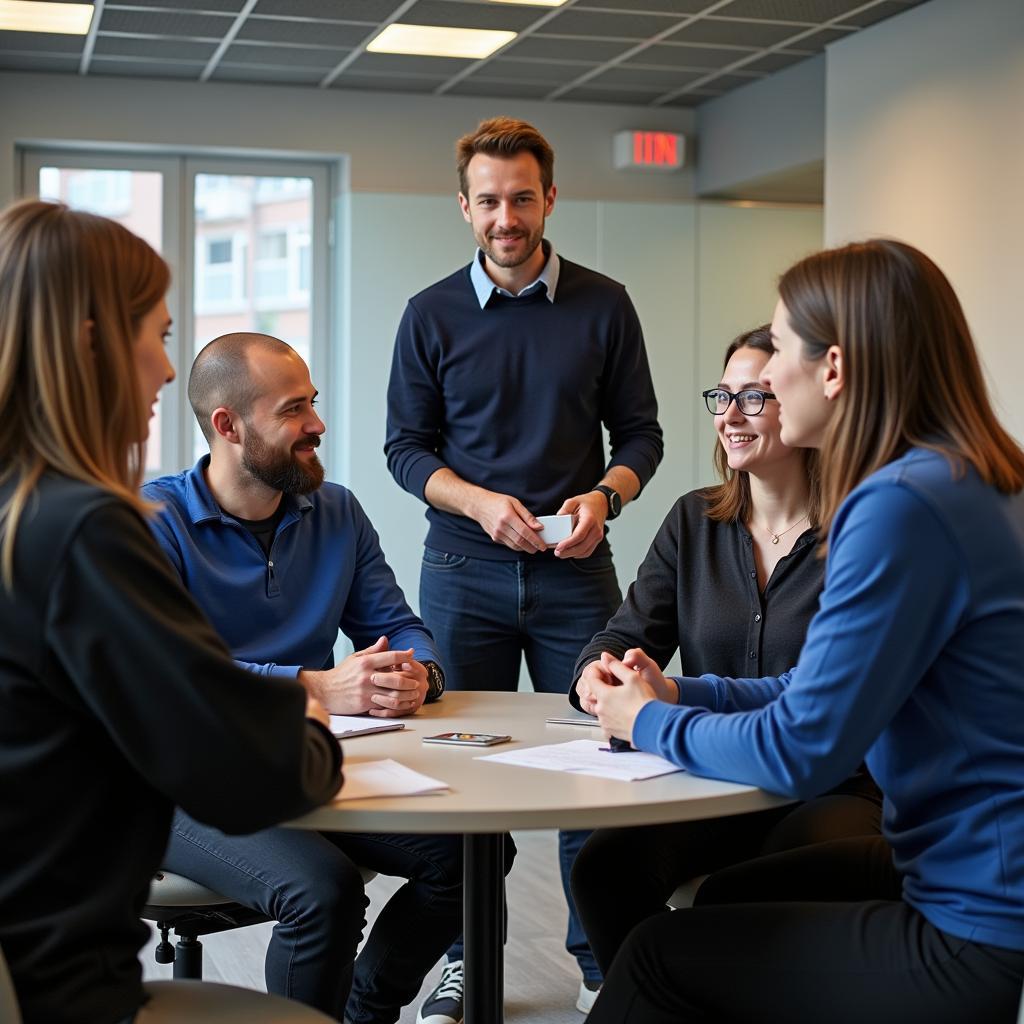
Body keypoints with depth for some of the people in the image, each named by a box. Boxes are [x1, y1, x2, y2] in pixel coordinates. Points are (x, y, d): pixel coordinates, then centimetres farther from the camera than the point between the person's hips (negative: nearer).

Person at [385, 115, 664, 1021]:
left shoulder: (603, 306, 3)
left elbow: (640, 432, 6)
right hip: (465, 570, 0)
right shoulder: (432, 315, 3)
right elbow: (406, 446, 3)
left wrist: (603, 496, -14)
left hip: (575, 569, 0)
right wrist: (479, 502, -14)